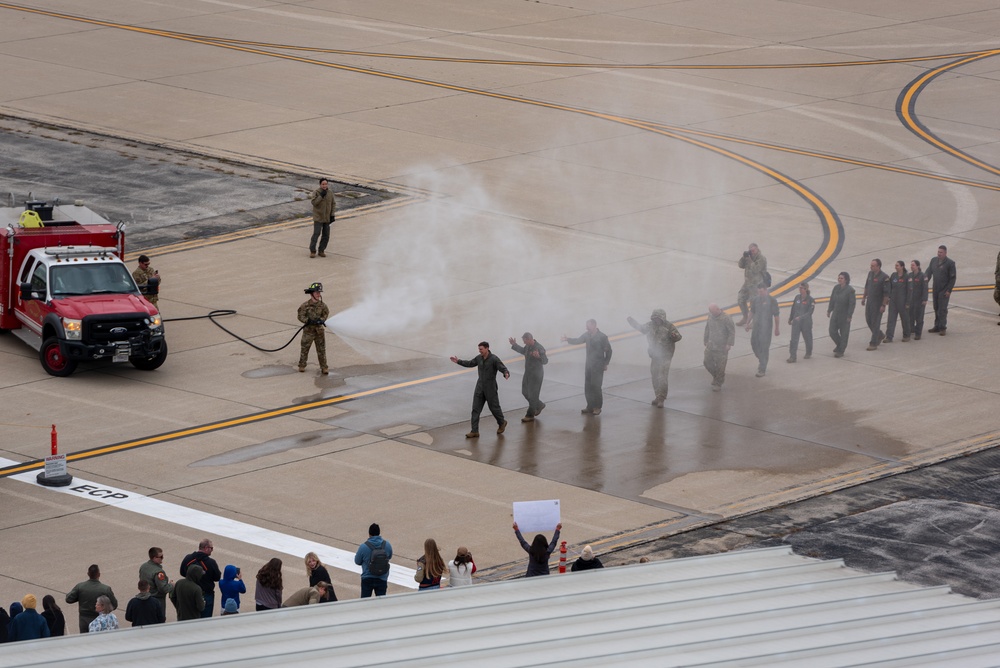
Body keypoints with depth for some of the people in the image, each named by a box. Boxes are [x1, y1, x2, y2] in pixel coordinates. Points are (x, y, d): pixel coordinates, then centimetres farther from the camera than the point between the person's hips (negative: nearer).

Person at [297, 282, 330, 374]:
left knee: (321, 349, 6)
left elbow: (326, 314, 7)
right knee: (304, 348, 4)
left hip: (320, 329, 2)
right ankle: (302, 366, 19)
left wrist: (321, 320, -14)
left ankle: (324, 367, 13)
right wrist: (309, 321, -24)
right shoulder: (305, 305, -10)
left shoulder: (322, 305, -1)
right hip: (308, 330, -2)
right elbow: (301, 316, -9)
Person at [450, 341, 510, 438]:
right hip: (480, 387, 6)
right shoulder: (479, 358, 2)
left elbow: (503, 368, -26)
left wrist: (506, 374, -48)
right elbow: (470, 363, 20)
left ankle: (502, 423, 38)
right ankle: (474, 431, 1)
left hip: (490, 388, -6)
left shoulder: (494, 359, -18)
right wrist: (458, 361, 21)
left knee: (494, 407, 10)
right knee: (476, 409, 0)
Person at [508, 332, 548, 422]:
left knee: (532, 395, -1)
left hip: (536, 375, -9)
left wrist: (538, 356, -46)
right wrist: (514, 345, 19)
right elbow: (523, 351, 24)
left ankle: (530, 416, 8)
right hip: (528, 373, 9)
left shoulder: (539, 348, -24)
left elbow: (545, 361, -27)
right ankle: (539, 405, 37)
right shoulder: (528, 346, 2)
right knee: (525, 392, 18)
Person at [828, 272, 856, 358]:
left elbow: (852, 304, -15)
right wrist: (829, 310, 12)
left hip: (844, 316, -6)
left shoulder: (850, 290, -17)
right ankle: (839, 345, 34)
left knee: (844, 333, 6)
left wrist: (849, 316, -16)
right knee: (832, 332, 8)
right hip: (835, 314, 6)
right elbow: (832, 300, 10)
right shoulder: (836, 288, 1)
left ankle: (841, 351, 18)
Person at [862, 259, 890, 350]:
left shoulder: (884, 277, -18)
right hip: (869, 302, 8)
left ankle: (874, 344, 4)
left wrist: (883, 305, -19)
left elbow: (886, 293, -17)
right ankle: (880, 336, 36)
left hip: (878, 304, -8)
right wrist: (864, 298, 17)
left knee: (875, 323, -3)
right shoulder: (870, 274, 5)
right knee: (868, 320, 15)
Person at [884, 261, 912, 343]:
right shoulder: (893, 275, 4)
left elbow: (910, 290, -12)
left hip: (902, 302, -5)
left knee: (905, 318, 9)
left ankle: (906, 336, 25)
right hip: (893, 301, 5)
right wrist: (889, 297, 5)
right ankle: (889, 337, -3)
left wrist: (907, 303, -13)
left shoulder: (907, 277, -12)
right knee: (891, 319, -1)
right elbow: (889, 287, 12)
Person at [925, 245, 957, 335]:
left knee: (942, 309, -6)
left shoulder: (950, 263, -8)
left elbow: (953, 278, -7)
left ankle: (943, 328, -1)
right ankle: (937, 326, 19)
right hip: (935, 289, 6)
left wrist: (949, 290, -12)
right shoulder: (934, 260, 8)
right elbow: (928, 272, 9)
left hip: (944, 290, -6)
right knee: (936, 308, 11)